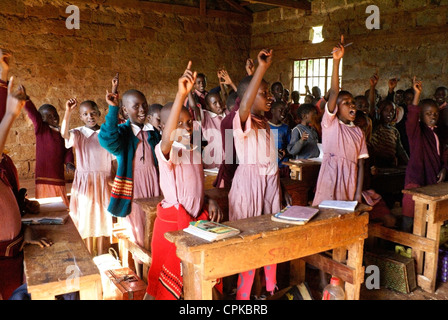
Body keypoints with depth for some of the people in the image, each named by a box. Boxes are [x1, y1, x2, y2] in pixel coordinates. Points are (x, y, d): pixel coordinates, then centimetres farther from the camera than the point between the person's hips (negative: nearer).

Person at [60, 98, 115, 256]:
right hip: (84, 182, -1)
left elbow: (114, 158, 6)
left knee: (103, 219, 8)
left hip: (104, 183, 2)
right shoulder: (78, 134, -2)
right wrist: (68, 112, -33)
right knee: (86, 219, 5)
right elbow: (64, 133, -25)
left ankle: (102, 257, 21)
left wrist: (113, 177, -4)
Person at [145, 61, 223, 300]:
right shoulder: (164, 151, -16)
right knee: (169, 275, 10)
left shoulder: (196, 151, 6)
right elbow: (167, 138, -40)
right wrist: (181, 95, -51)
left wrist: (209, 201, -2)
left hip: (200, 217, 6)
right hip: (172, 219, -6)